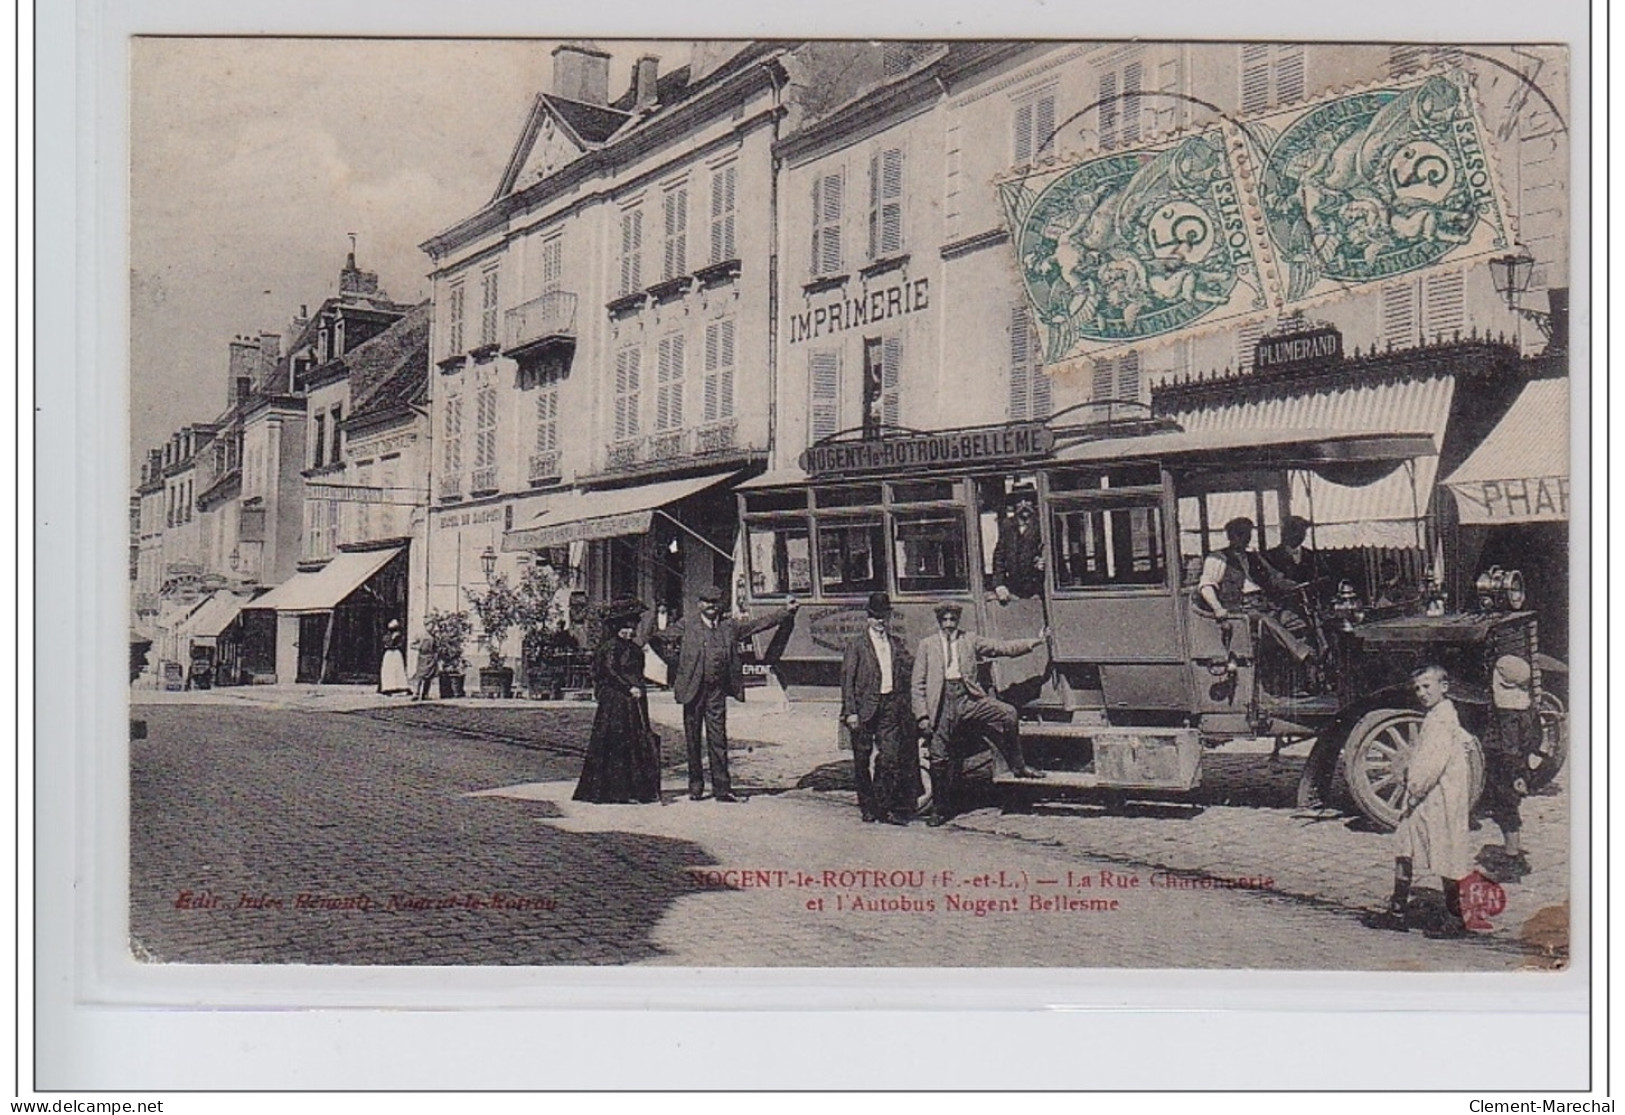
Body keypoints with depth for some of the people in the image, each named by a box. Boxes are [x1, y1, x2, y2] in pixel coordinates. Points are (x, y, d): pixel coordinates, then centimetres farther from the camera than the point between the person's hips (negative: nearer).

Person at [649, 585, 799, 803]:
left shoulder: (730, 626, 11)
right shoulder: (686, 625, 3)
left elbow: (759, 623, 13)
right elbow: (660, 638, 3)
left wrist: (786, 611, 9)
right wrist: (672, 657, -8)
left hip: (717, 690, 2)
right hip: (693, 689, -2)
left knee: (718, 739, 1)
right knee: (692, 739, 5)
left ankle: (721, 788, 3)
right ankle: (695, 785, 16)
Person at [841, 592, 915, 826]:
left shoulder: (897, 642, 12)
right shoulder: (856, 644, 0)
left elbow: (911, 668, 9)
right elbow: (847, 678, -5)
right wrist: (850, 711, -10)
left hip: (891, 707, 3)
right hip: (865, 707, -3)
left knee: (890, 758, -3)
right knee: (862, 760, 5)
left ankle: (883, 806, 4)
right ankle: (867, 806, 17)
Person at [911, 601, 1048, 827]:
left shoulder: (970, 640, 13)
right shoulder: (927, 645, 9)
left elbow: (1001, 647, 9)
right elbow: (917, 684, 6)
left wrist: (1035, 642, 2)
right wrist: (922, 715, -3)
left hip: (968, 697, 1)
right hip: (942, 702, -1)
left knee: (1007, 714, -20)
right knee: (939, 758, 1)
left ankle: (1018, 766, -2)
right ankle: (940, 809, 16)